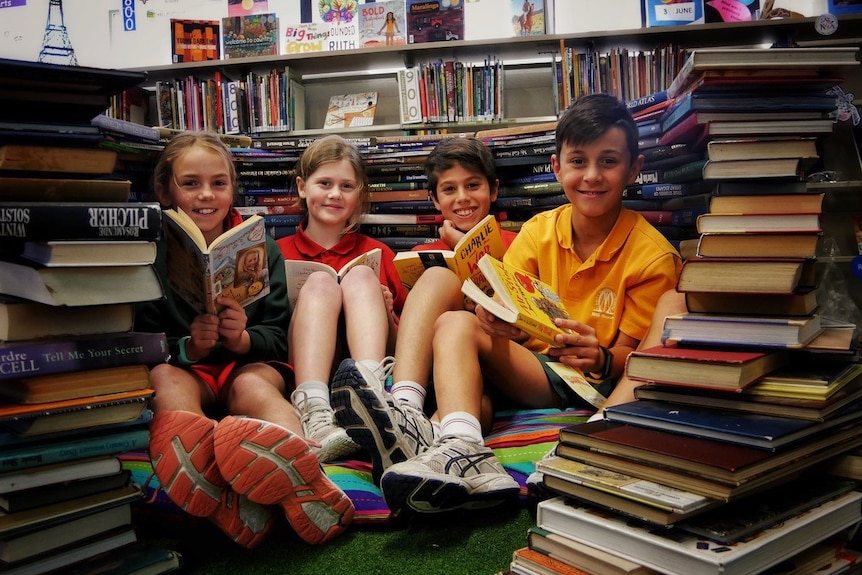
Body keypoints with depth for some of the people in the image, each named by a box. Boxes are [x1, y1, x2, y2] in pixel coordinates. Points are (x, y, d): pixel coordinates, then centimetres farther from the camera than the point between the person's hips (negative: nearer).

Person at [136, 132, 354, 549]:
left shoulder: (261, 248, 7)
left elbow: (278, 339, 4)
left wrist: (242, 338, -20)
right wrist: (189, 347, -21)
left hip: (251, 364, 0)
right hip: (184, 369, 0)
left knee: (252, 386, -34)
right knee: (163, 378, -34)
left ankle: (302, 478, -64)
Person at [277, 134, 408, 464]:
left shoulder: (377, 253, 20)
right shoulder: (279, 253, 18)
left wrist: (385, 314, -4)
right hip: (301, 371, 0)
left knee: (361, 276, -17)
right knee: (320, 281, -22)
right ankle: (314, 414, -46)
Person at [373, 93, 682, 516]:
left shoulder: (653, 255, -4)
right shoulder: (538, 231, 6)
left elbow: (633, 354, -3)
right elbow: (505, 314, 0)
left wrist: (601, 359, -26)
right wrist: (495, 320, -25)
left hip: (600, 383, -2)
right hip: (532, 370, 3)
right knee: (455, 323, -21)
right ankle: (463, 451, -47)